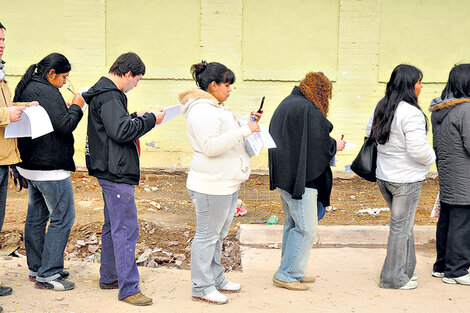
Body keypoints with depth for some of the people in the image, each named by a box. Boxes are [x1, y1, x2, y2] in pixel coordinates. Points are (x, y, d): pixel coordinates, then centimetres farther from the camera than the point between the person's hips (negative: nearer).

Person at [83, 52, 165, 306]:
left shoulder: (106, 93, 16)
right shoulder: (109, 97, -18)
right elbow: (121, 131, -27)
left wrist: (137, 116, 12)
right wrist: (150, 119, -16)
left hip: (111, 172, 11)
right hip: (116, 173, -11)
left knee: (112, 226, 19)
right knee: (126, 230, -8)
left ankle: (108, 277, 30)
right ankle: (128, 289, -4)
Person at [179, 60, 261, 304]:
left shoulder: (216, 107, 16)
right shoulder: (202, 110, -18)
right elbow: (210, 146, -26)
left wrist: (247, 124, 13)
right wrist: (244, 130, -25)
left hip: (227, 184, 11)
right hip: (211, 186, -10)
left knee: (218, 234, 19)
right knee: (207, 236, -1)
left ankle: (216, 278, 31)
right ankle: (201, 288, 9)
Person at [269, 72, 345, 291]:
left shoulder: (286, 104, 14)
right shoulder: (308, 110, -16)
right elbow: (319, 144, -17)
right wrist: (336, 146, 2)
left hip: (283, 175, 10)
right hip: (300, 177, -10)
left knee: (292, 224, 17)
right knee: (306, 228, -4)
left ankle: (291, 272, 24)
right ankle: (286, 274, 0)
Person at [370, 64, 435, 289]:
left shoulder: (381, 108, 7)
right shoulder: (411, 113, -21)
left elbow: (372, 135, 18)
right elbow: (418, 150, -23)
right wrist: (431, 158, -3)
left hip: (384, 176, 8)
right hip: (406, 180, -8)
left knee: (403, 222, 21)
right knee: (401, 226, 2)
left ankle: (406, 269, 29)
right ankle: (394, 277, 12)